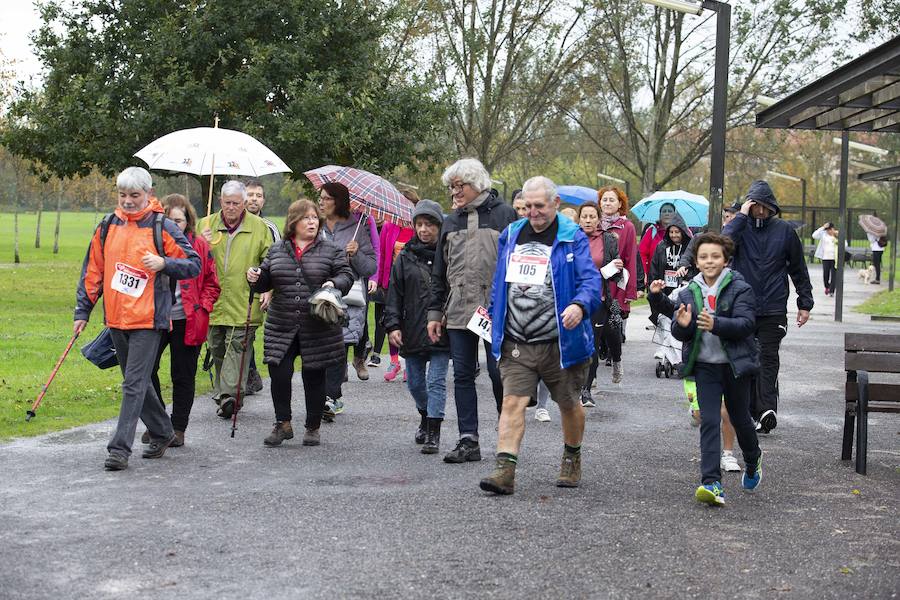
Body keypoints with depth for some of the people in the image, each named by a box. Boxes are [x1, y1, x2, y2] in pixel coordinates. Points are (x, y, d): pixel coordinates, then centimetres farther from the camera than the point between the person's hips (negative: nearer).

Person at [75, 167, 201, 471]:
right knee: (137, 382, 15)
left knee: (134, 383, -8)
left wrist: (164, 263, -19)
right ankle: (162, 432, 31)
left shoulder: (162, 228, -5)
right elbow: (92, 272, 14)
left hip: (148, 319, -6)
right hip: (116, 318, 6)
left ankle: (119, 448, -7)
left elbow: (194, 264, -2)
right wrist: (82, 311, 12)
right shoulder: (107, 228, 8)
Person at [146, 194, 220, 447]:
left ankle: (178, 428, 19)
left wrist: (202, 308, -4)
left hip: (186, 322, 0)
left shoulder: (199, 246, 1)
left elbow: (212, 284, 8)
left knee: (183, 376, 7)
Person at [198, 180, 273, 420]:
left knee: (237, 347, -11)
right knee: (217, 349, 9)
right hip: (213, 301, 3)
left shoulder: (259, 227, 5)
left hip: (245, 303, -3)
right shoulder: (205, 225, 9)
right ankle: (223, 395, 21)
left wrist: (268, 290, -5)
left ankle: (229, 394, -16)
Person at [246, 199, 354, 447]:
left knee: (314, 377, 6)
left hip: (318, 329, -1)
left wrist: (334, 284, -24)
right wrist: (255, 277, -7)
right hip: (282, 327, 1)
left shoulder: (332, 250, 4)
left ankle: (313, 428, 22)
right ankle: (283, 424, 12)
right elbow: (265, 282, 15)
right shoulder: (277, 250, 11)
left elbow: (346, 276, -3)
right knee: (279, 373, -7)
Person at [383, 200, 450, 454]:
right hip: (413, 332, 3)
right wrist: (392, 325, -3)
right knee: (415, 382, 13)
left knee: (436, 381, -4)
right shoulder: (406, 257, 5)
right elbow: (394, 294, 5)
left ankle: (433, 433, 0)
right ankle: (425, 417, 38)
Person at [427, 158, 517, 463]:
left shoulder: (503, 214, 0)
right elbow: (439, 272, 18)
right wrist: (435, 312, 13)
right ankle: (468, 440, 9)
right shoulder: (450, 221, 15)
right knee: (462, 375, 4)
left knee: (499, 374, -1)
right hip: (458, 312, 5)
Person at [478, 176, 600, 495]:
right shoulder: (511, 235, 10)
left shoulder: (573, 238, -6)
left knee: (569, 405, 14)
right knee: (512, 402, -10)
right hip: (516, 343, 3)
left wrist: (579, 304, -36)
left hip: (559, 342, -3)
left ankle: (572, 459, 37)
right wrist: (494, 318, 18)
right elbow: (499, 283, 21)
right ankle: (505, 469, -14)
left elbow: (590, 279, -17)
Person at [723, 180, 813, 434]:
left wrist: (805, 303, 10)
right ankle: (752, 411, 14)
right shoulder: (739, 227, 4)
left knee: (768, 359, -9)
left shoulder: (785, 230, 6)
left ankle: (767, 410, -18)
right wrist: (741, 215, -15)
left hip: (773, 310, -1)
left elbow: (798, 269, 12)